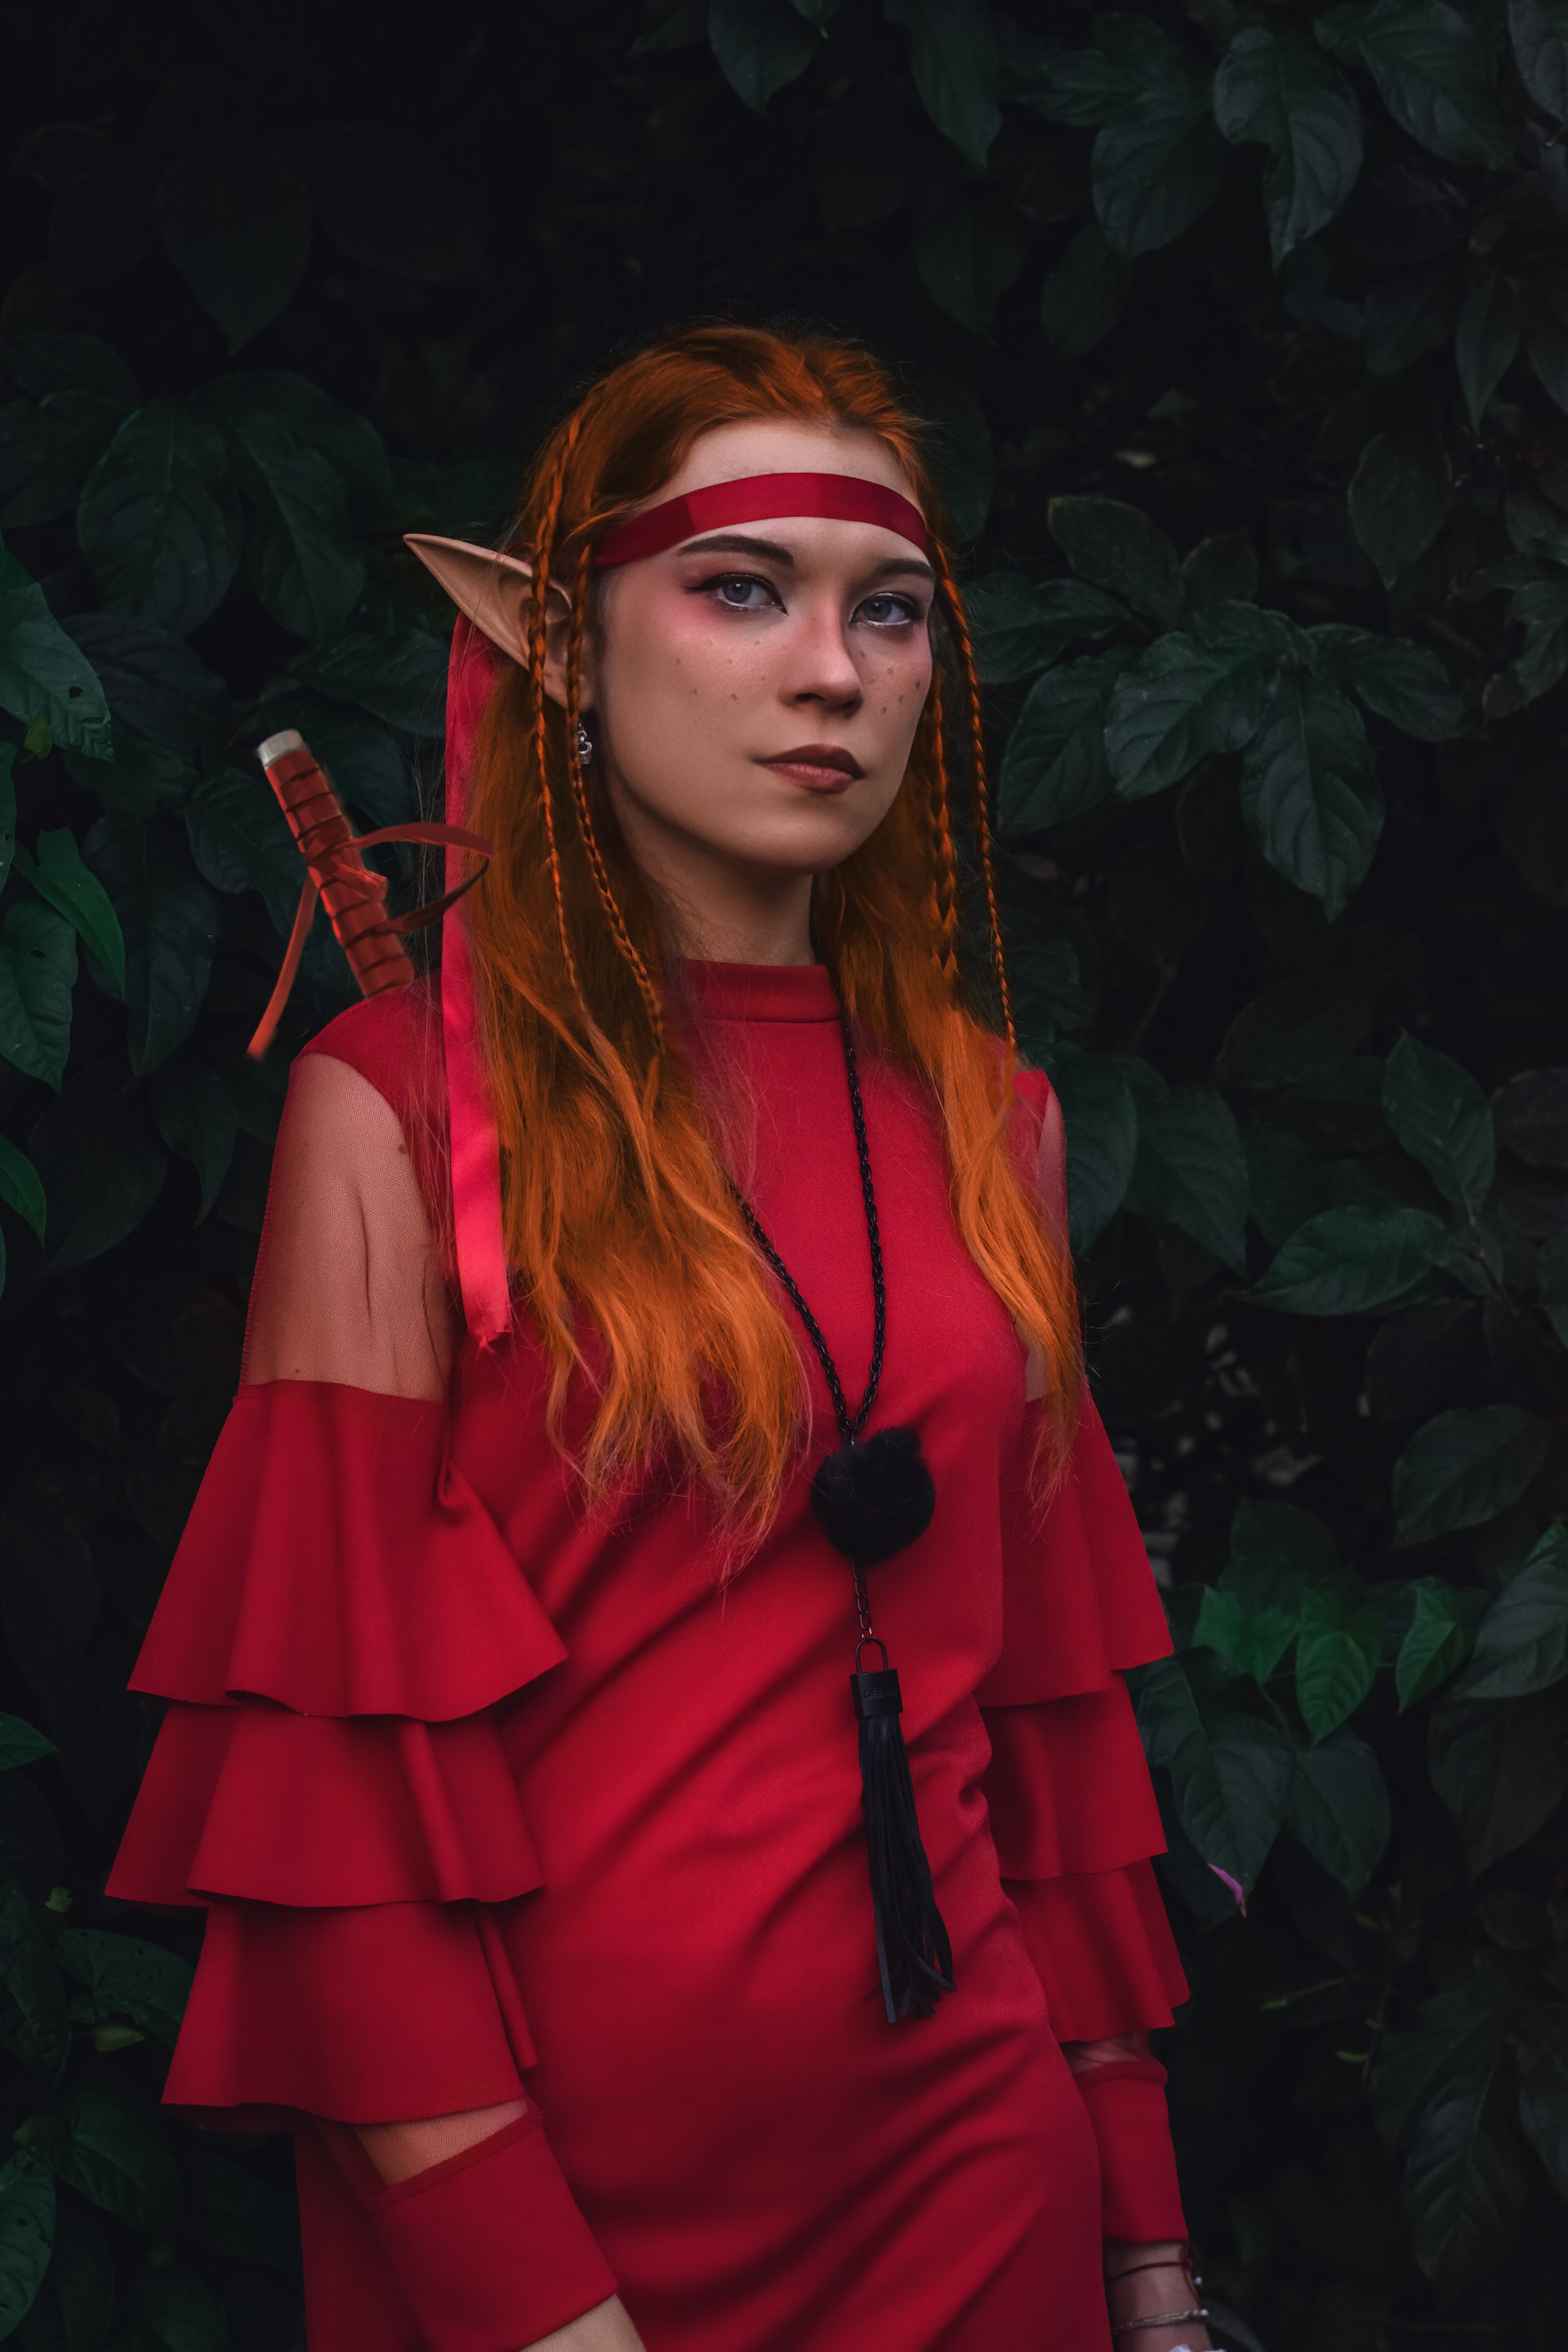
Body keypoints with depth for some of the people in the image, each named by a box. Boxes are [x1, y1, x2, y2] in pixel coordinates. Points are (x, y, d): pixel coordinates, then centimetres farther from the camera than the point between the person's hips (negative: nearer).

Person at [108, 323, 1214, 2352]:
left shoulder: (991, 1120, 6)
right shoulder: (402, 1103, -8)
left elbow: (1052, 1702, 9)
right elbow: (336, 1764, -11)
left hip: (972, 2174, 4)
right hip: (543, 2181, -4)